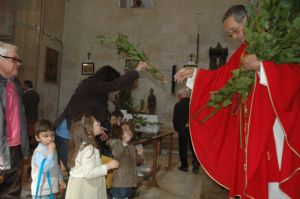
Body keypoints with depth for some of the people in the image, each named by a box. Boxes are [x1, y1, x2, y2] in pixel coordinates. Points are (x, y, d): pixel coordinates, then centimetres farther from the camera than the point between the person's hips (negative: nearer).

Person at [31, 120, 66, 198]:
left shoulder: (52, 150, 6)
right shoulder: (39, 152, -23)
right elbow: (44, 168, -34)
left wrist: (60, 179, 15)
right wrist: (51, 152, -32)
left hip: (50, 188, 9)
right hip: (41, 190, -9)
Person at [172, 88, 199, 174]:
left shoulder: (178, 105, -10)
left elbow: (175, 118, -6)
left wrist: (176, 128, 9)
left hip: (183, 129, -3)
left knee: (183, 148, 8)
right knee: (193, 147, 15)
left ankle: (184, 166, 14)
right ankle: (196, 162, 0)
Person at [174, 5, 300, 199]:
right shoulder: (243, 51, 16)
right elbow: (222, 76, 20)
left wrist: (260, 66, -21)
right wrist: (194, 73, 14)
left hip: (274, 121, -6)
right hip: (249, 124, 6)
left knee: (274, 169, -3)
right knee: (251, 174, 9)